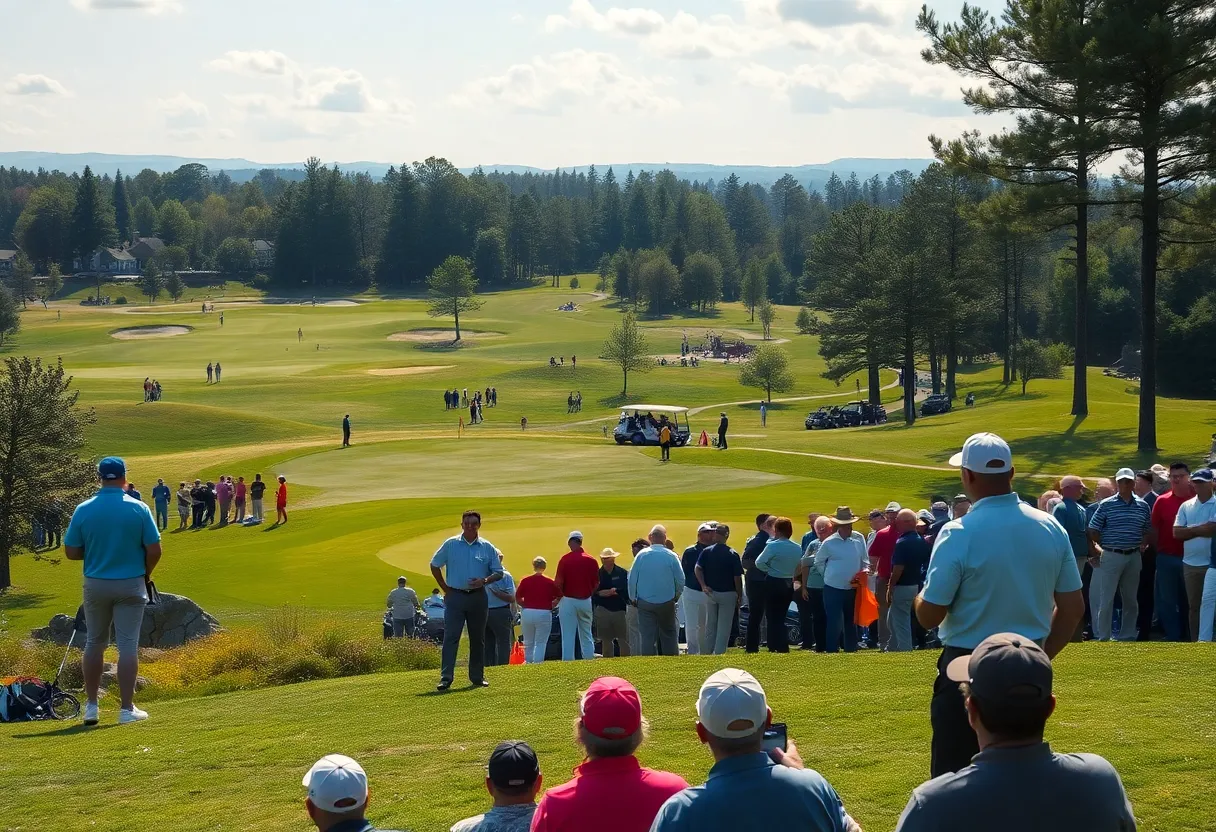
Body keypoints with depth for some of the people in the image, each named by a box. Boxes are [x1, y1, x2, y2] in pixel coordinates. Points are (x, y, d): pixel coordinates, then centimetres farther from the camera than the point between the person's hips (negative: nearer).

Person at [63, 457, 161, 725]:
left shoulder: (83, 510, -7)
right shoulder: (138, 509, -10)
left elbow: (71, 552, -2)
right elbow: (154, 550, -8)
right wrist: (146, 572, 11)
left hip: (95, 584, 2)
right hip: (131, 584, -2)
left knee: (94, 643, 14)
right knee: (128, 645, 1)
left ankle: (91, 707, 17)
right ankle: (127, 709, 0)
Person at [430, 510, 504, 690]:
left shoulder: (488, 548, 4)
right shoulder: (450, 544, 1)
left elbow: (498, 572, 8)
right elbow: (435, 566, 10)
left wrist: (484, 581, -11)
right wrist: (445, 588, 4)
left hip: (478, 597, 2)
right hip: (455, 596, -2)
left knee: (478, 638, 9)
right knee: (451, 637, -9)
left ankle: (477, 677, 19)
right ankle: (446, 678, -12)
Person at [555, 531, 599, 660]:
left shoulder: (565, 559, -11)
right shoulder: (591, 560, -1)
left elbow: (558, 582, -12)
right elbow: (597, 583, 6)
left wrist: (559, 596, 5)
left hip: (568, 601, -3)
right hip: (586, 601, 3)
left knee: (568, 635, 1)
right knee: (586, 634, 15)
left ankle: (568, 661, -1)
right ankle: (589, 659, 14)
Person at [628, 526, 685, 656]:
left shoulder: (641, 555, -5)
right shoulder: (671, 556, -6)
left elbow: (632, 579, 0)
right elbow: (680, 580, -2)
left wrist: (632, 598, 12)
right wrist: (676, 596, 16)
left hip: (644, 603, 0)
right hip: (667, 602, 0)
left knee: (646, 635, 3)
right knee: (669, 634, 11)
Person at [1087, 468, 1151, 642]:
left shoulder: (1143, 506, 6)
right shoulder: (1106, 505, -4)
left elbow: (1148, 530, 15)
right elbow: (1093, 531, -1)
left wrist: (1142, 545, 0)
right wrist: (1105, 546, -2)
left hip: (1133, 556, 4)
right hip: (1111, 556, -4)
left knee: (1130, 599, 11)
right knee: (1106, 599, -3)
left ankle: (1128, 636, 20)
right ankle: (1103, 638, 2)